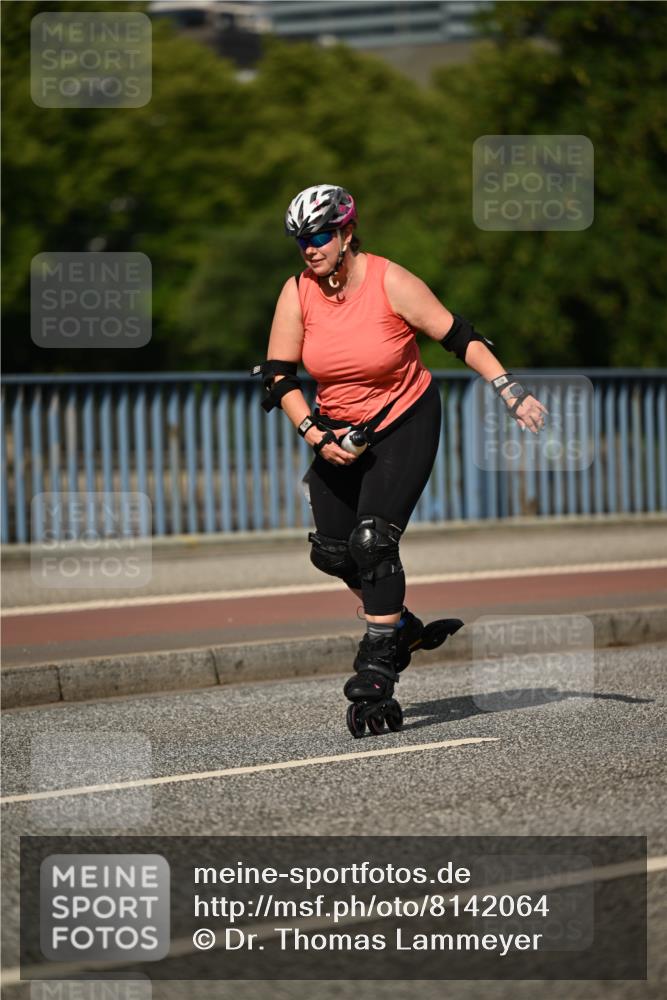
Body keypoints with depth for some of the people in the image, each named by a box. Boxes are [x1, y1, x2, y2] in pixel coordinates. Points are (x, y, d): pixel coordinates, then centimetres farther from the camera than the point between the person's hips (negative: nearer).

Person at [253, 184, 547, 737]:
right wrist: (317, 437, -19)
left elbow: (459, 337, -13)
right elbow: (280, 376, -8)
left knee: (373, 541, -18)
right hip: (339, 430, 5)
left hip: (405, 423, -5)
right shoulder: (298, 293, -10)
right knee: (332, 552, 7)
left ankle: (377, 673, -13)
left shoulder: (391, 283, -20)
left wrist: (511, 391, -19)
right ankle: (402, 626, 33)